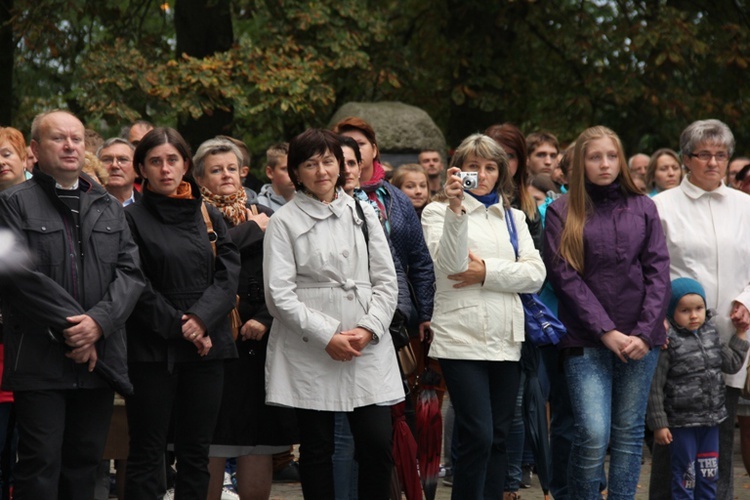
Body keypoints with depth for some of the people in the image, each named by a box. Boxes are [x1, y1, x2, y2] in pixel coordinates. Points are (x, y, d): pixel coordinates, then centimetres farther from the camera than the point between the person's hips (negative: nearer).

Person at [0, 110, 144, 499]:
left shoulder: (109, 207, 16)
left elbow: (130, 272, 6)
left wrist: (99, 321, -11)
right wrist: (70, 326, -16)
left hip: (99, 358, 5)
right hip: (40, 361, -5)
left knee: (84, 465, 10)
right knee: (40, 466, -5)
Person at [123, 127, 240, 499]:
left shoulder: (209, 217, 13)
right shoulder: (132, 219, 0)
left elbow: (228, 274, 3)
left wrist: (201, 319, -12)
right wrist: (178, 325, -13)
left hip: (207, 347, 4)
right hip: (152, 350, -4)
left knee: (195, 454, 6)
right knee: (147, 454, -2)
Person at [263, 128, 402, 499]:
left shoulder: (362, 214, 12)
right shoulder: (284, 222, 1)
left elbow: (385, 281, 9)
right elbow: (279, 294, -6)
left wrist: (369, 329, -7)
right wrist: (327, 336, -13)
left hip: (368, 348, 3)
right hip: (310, 353, -3)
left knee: (378, 445, -3)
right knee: (317, 449, 3)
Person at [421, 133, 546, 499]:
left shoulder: (513, 217, 17)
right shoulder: (439, 211, 3)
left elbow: (535, 273, 3)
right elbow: (450, 263, -16)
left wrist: (487, 272, -9)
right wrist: (456, 209, -25)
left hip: (506, 341, 5)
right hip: (461, 340, -5)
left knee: (498, 438, 7)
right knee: (478, 437, -13)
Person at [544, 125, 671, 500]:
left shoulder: (642, 207, 10)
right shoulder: (562, 210, 3)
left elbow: (658, 271, 5)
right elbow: (564, 276, -4)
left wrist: (645, 332, -7)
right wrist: (606, 331, -11)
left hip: (640, 340, 3)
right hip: (586, 340, -3)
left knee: (629, 433, 6)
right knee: (593, 435, -12)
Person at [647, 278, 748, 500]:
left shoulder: (710, 332, 6)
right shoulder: (667, 341, -14)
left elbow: (730, 364, 14)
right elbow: (655, 387, -13)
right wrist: (659, 424, -14)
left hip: (711, 419, 6)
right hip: (682, 422, -6)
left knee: (709, 475, 13)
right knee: (685, 476, 2)